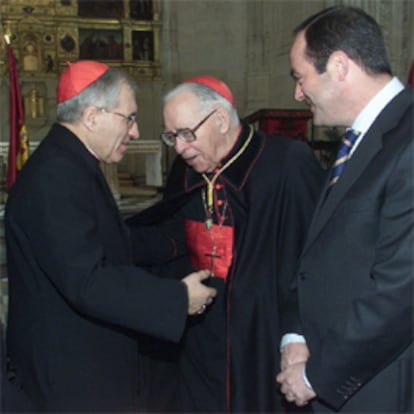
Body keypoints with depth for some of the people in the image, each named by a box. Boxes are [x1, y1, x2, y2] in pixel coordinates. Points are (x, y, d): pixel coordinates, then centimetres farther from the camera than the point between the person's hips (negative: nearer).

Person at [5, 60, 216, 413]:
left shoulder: (71, 164, 8)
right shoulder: (55, 177, -25)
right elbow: (88, 283, -30)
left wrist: (172, 245, 17)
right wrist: (178, 299, -23)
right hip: (73, 373, -10)